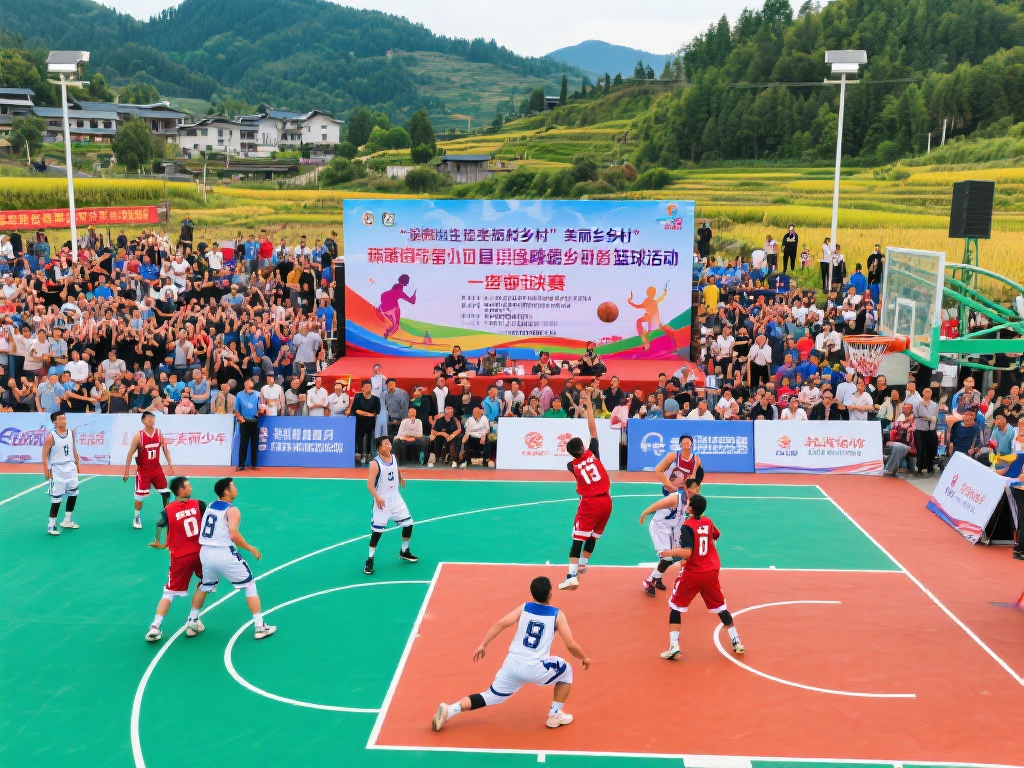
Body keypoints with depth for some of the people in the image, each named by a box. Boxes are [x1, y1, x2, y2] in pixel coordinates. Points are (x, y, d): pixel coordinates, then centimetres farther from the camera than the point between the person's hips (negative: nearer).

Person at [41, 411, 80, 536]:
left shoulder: (71, 433, 3)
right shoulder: (51, 436, -14)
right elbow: (45, 454, -12)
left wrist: (77, 464, 13)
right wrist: (46, 470, -16)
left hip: (70, 468, 6)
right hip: (57, 470, -6)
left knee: (73, 493, 12)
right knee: (56, 498, -5)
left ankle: (67, 521, 26)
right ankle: (51, 525, 5)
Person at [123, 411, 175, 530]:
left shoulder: (159, 433, -2)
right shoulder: (138, 436, -15)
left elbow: (165, 449, 7)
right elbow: (130, 453, -10)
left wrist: (170, 463, -1)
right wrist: (126, 471, -11)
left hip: (157, 469, 4)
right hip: (143, 470, -4)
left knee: (166, 492, 4)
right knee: (140, 496, -1)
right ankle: (137, 518, 18)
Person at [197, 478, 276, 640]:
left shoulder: (209, 506, 13)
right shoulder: (232, 510, -8)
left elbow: (203, 531, 19)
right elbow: (233, 535, -21)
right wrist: (250, 548, -9)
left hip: (205, 552, 6)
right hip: (224, 554, -6)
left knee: (205, 587, 30)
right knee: (250, 585, 7)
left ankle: (192, 623, 33)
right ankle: (260, 627, 6)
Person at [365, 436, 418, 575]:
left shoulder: (394, 458, -1)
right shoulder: (375, 463, -20)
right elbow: (370, 484, -28)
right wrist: (377, 497, -41)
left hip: (395, 498, 6)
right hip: (382, 500, -6)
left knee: (408, 524, 10)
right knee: (377, 531, -7)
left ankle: (404, 552, 31)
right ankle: (370, 560, 7)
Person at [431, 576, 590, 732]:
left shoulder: (523, 608, 8)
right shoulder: (557, 615, 1)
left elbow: (500, 624, -4)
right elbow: (571, 645, -2)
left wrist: (482, 645, 0)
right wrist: (584, 658, 16)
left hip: (512, 664, 3)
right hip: (535, 668, -3)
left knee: (489, 697, 16)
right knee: (566, 671, 25)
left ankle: (449, 710, -4)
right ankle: (555, 715, 26)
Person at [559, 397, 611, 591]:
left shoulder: (572, 465, 1)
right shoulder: (593, 454, 0)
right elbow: (593, 431, 4)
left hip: (589, 503, -3)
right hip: (606, 501, 3)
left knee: (578, 539, -7)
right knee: (593, 536, 21)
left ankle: (572, 576, -19)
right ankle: (582, 565, 36)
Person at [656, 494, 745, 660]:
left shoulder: (687, 526, -17)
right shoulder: (708, 522, 2)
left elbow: (687, 552, -27)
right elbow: (715, 536, 25)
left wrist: (668, 553, -14)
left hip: (692, 573, -5)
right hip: (711, 571, 5)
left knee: (675, 606, 7)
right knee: (720, 607, 19)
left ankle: (674, 646, -2)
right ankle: (736, 641, 23)